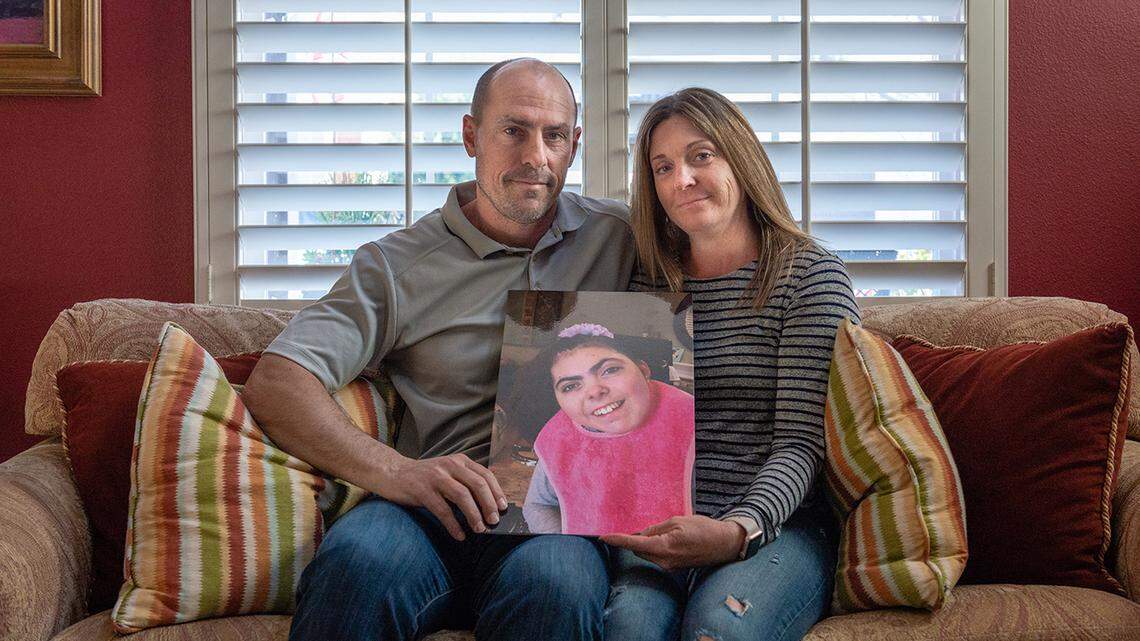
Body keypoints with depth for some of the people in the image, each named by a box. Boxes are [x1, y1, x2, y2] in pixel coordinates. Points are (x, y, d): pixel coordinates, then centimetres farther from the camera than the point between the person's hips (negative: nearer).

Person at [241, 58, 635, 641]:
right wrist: (396, 471, -18)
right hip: (437, 508, 1)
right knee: (358, 561, -34)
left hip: (563, 513, 0)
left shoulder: (619, 239, 16)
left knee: (552, 584, -37)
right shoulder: (397, 265, 10)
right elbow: (274, 384, 0)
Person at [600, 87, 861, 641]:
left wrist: (739, 530, -22)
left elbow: (802, 440, -5)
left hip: (776, 522, -2)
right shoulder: (646, 284, 17)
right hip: (660, 526, 2)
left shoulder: (812, 274, 4)